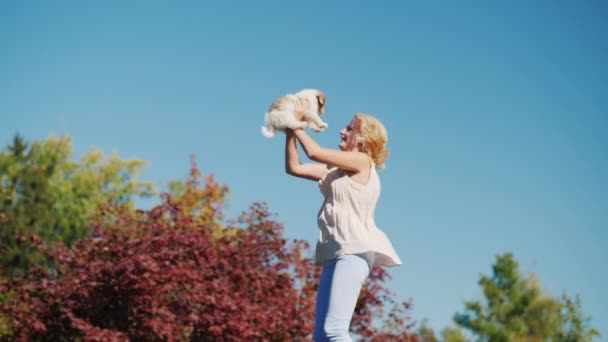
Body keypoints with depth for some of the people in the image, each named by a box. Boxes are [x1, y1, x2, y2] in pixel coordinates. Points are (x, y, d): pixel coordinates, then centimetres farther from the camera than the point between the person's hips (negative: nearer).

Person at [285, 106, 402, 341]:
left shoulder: (362, 162, -2)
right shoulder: (336, 170, 20)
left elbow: (315, 153, -6)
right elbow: (294, 167, 19)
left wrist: (297, 124, 8)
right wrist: (290, 131, 12)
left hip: (354, 250, -9)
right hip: (336, 252, 9)